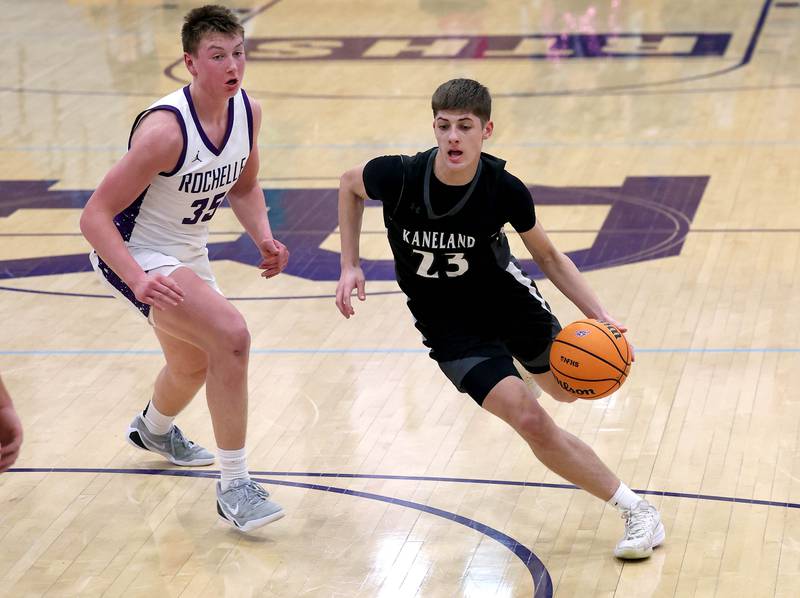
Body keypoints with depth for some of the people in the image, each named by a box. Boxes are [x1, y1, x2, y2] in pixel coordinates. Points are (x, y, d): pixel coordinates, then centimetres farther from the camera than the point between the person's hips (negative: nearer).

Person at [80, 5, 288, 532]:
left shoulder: (247, 112, -10)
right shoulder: (165, 130, -32)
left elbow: (243, 187, 10)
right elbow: (95, 216, -31)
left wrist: (264, 237, -9)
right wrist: (138, 280, -43)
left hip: (187, 253, 8)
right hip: (133, 253, -8)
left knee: (193, 366, 30)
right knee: (231, 334, -29)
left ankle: (155, 429, 65)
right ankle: (234, 486, -19)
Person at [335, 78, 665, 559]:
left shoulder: (503, 189, -23)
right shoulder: (399, 177, -27)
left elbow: (548, 256, -7)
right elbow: (350, 184, -2)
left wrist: (599, 315, -17)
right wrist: (350, 265, -7)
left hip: (506, 297, 2)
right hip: (451, 327, -2)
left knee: (568, 389, 20)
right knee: (530, 420, -17)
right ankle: (636, 510, -7)